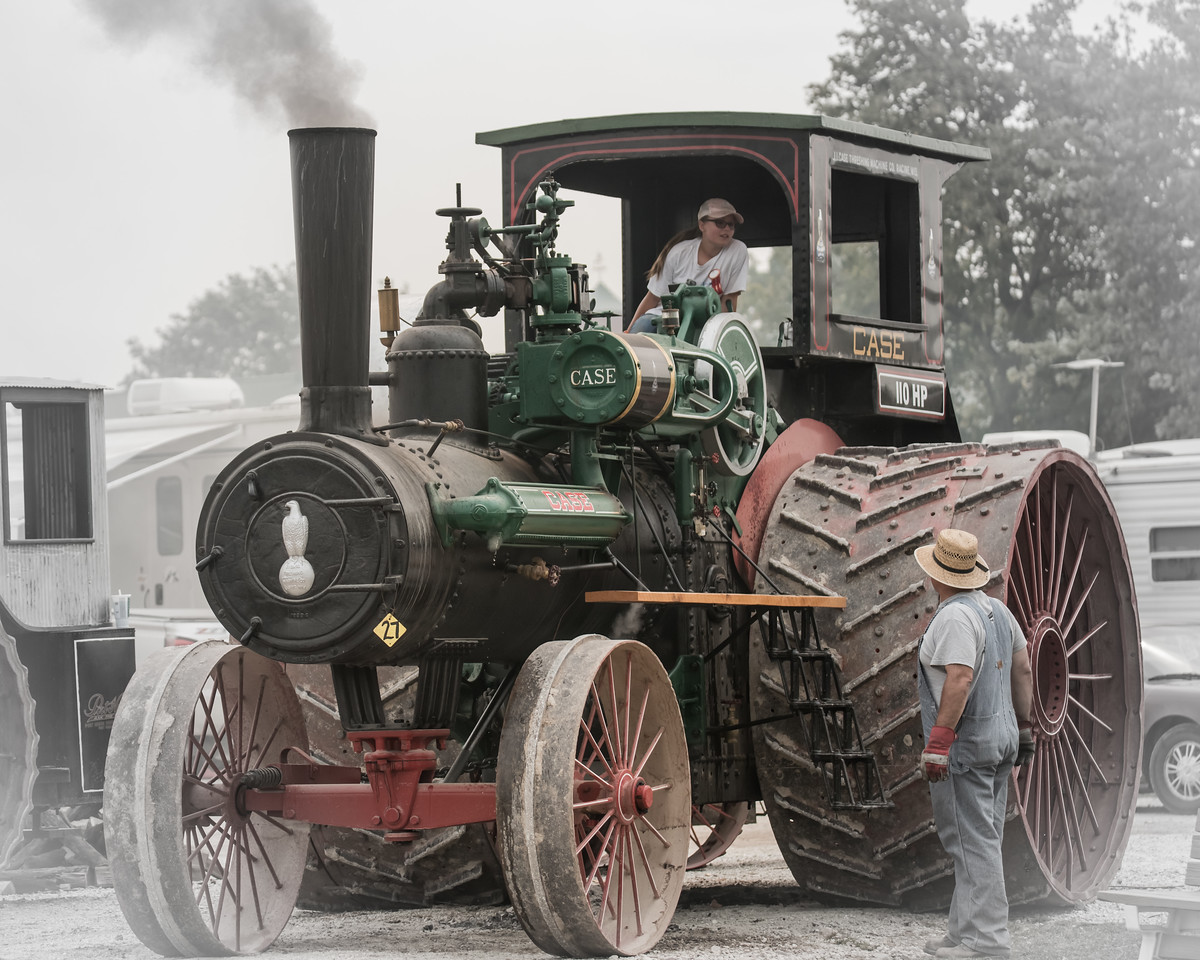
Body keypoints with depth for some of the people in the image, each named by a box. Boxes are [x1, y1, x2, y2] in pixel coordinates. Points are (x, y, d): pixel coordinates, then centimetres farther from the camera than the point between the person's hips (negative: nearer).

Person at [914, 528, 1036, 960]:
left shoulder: (954, 617, -17)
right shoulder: (997, 609, 12)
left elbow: (960, 680, -27)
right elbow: (1023, 670, 18)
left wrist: (939, 739, -27)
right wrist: (1023, 728, 25)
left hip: (964, 742, -10)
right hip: (1001, 733, 10)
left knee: (972, 841, -9)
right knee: (983, 839, 14)